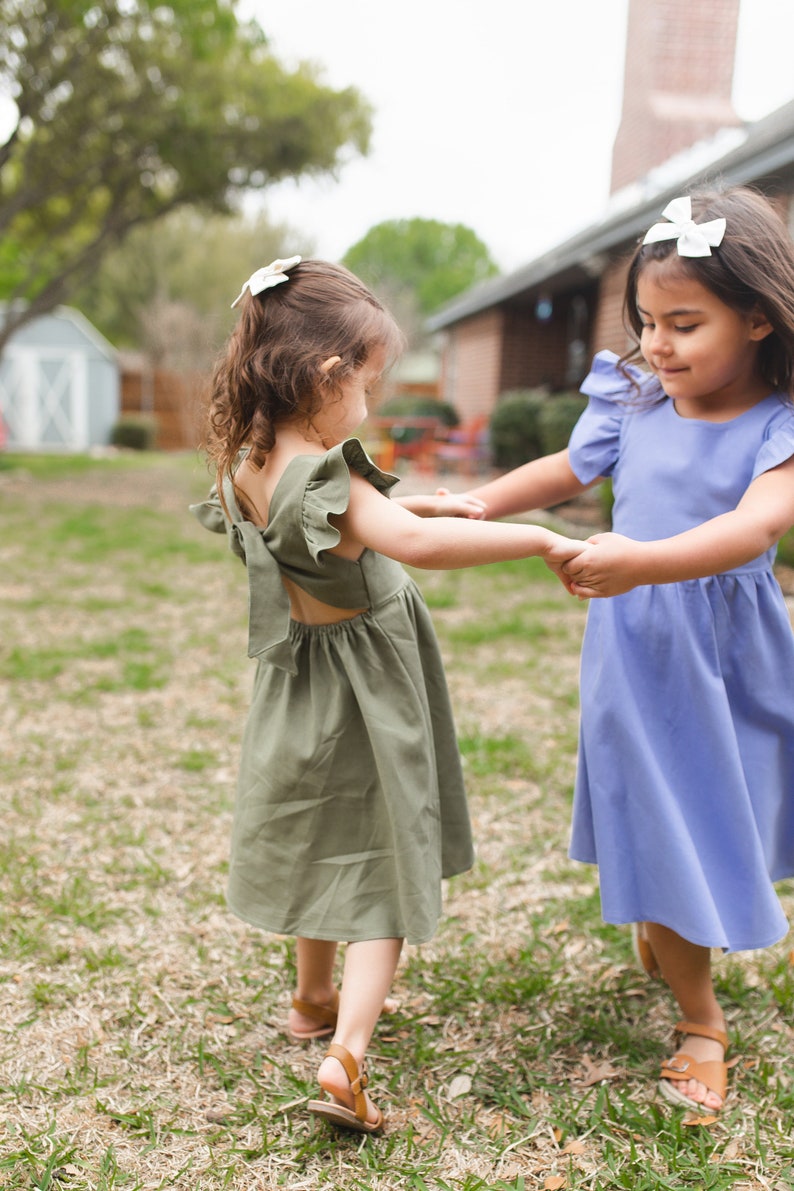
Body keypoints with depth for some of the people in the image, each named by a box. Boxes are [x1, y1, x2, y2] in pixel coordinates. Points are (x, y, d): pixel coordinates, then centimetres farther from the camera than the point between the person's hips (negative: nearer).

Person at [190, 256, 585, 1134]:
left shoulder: (247, 466, -3)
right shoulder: (324, 480, -29)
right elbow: (415, 545, -45)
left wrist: (420, 503, 11)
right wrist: (538, 539, -37)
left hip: (298, 688, 8)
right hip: (359, 700, -8)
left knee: (324, 844, 26)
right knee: (384, 864, 5)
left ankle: (315, 998, 45)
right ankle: (346, 1052, -1)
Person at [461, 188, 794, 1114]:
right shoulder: (632, 408, -3)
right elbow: (565, 472, 14)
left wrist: (645, 560, -50)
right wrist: (477, 503, 2)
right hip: (635, 656, 2)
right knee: (656, 834, 7)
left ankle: (669, 928, 53)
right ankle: (700, 1020, 29)